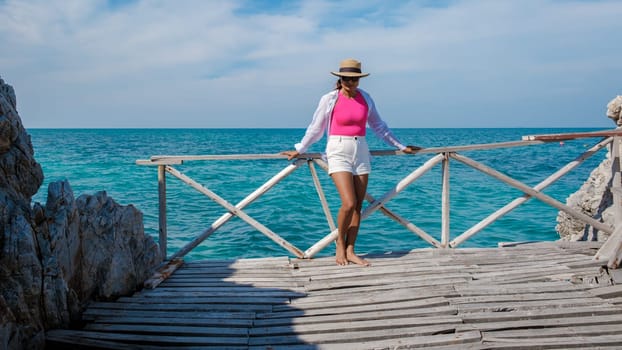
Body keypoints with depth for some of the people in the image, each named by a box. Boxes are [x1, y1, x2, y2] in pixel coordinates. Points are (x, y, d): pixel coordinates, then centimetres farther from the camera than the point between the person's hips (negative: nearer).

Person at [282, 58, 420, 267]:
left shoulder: (365, 98, 8)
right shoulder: (329, 99, -3)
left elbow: (378, 126, 18)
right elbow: (315, 129, 6)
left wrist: (401, 147, 21)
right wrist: (299, 150, 8)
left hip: (361, 153, 4)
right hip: (338, 153, -4)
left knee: (357, 207, 3)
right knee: (349, 204, -16)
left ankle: (350, 251, 13)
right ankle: (340, 244, 8)